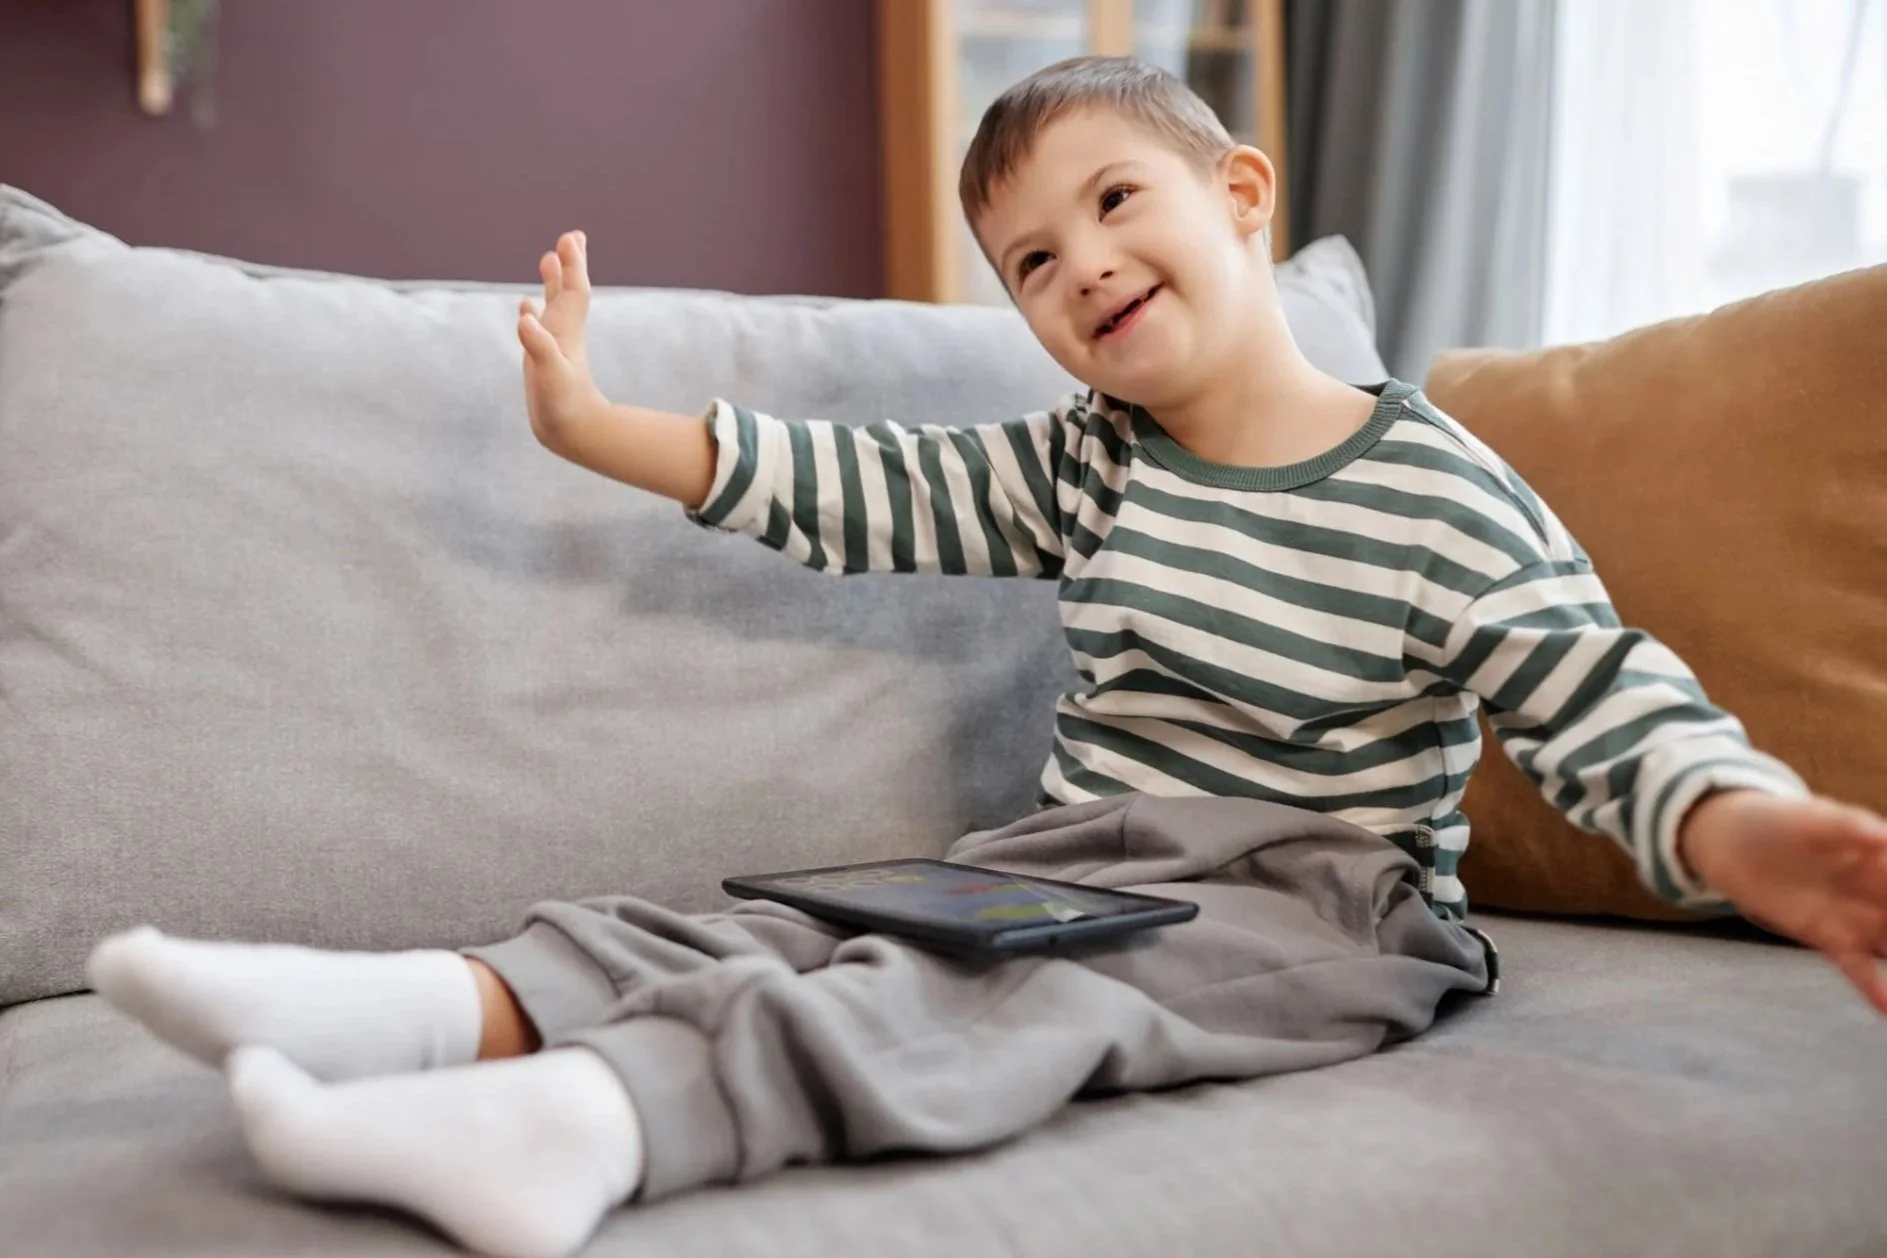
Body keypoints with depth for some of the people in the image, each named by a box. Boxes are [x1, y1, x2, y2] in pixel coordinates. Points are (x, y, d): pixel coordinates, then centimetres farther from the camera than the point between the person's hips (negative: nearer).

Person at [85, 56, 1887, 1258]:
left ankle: (588, 1114, -53)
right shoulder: (1088, 467, 9)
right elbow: (865, 491, 9)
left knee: (1020, 993, -32)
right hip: (1065, 857, 7)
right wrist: (593, 429, 5)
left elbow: (1615, 715, -14)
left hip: (1309, 918, -6)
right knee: (815, 922, -17)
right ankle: (460, 1009, -38)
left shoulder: (1437, 497, -9)